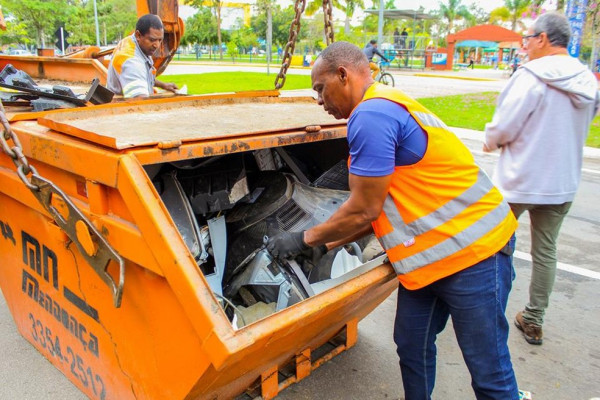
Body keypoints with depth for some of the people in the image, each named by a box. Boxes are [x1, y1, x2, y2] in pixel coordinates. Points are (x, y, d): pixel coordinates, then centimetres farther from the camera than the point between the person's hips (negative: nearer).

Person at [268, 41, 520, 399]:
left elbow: (364, 211, -18)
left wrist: (305, 239, -3)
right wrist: (327, 245, 16)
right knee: (411, 346, 18)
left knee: (488, 370, 6)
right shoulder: (386, 108, 13)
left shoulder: (370, 115, -20)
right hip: (428, 255, 10)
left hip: (472, 250, -10)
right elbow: (378, 210, 14)